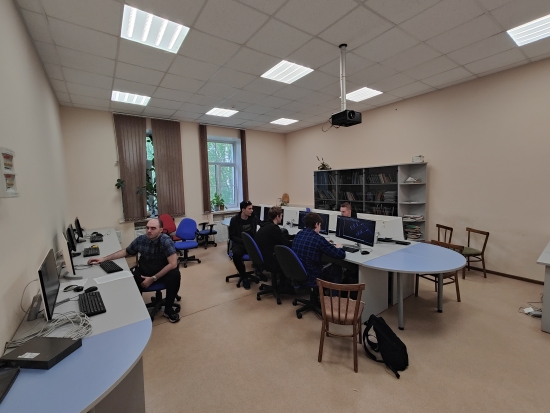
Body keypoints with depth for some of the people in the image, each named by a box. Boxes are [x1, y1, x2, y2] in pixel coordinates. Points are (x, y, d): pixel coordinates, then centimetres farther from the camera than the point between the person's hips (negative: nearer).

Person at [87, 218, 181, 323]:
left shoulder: (166, 241, -24)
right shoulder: (140, 239, -10)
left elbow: (173, 264, -28)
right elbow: (126, 252, 10)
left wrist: (153, 278, -26)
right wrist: (103, 259, 3)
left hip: (163, 272, -3)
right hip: (144, 271, 4)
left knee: (175, 275, -33)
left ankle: (168, 309, -8)